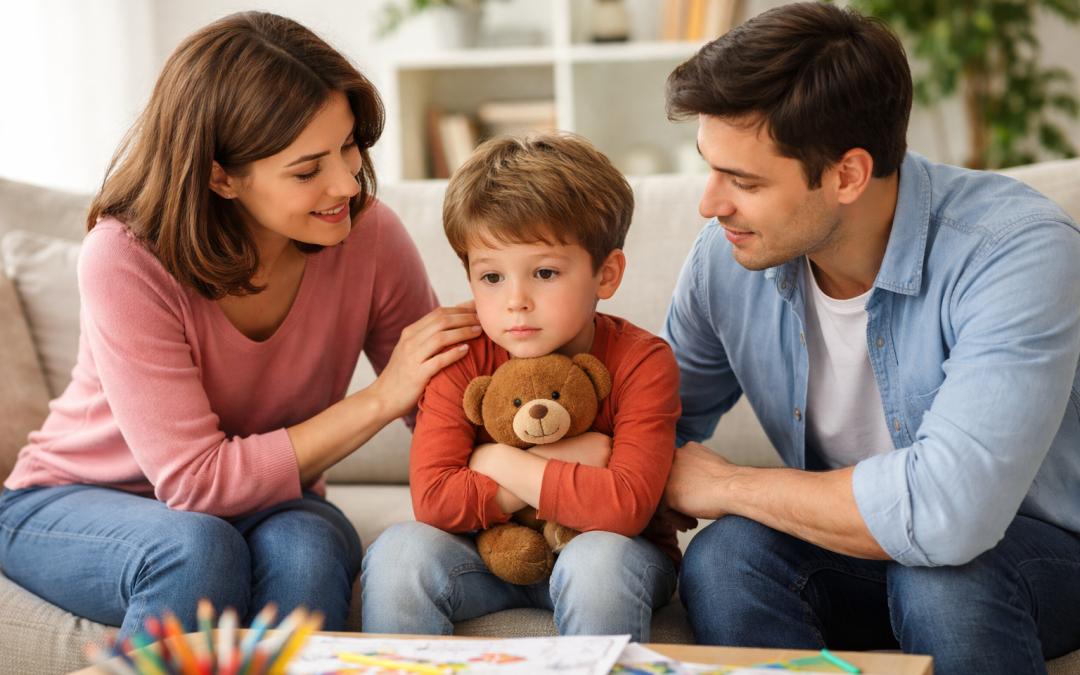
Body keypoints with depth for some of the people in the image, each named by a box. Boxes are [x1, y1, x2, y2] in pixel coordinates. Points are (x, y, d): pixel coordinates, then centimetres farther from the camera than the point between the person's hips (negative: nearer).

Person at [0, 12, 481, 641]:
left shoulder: (369, 236, -17)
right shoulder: (126, 260, -28)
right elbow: (196, 482, -30)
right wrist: (378, 401, -30)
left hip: (266, 501, 3)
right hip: (73, 504, -2)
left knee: (307, 545, -33)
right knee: (199, 550, -36)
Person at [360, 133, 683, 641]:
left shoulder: (642, 362, -19)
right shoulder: (463, 358, -11)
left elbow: (626, 507, -31)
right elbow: (432, 497, -22)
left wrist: (498, 462, -23)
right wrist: (565, 468, -25)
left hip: (610, 553, -2)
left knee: (599, 558, -36)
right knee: (400, 549, -24)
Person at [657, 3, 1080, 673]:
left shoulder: (1018, 251, -28)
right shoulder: (727, 253, -10)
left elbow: (947, 508, -39)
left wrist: (730, 485, -25)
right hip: (850, 545, 4)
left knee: (937, 574, -36)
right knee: (724, 557, -27)